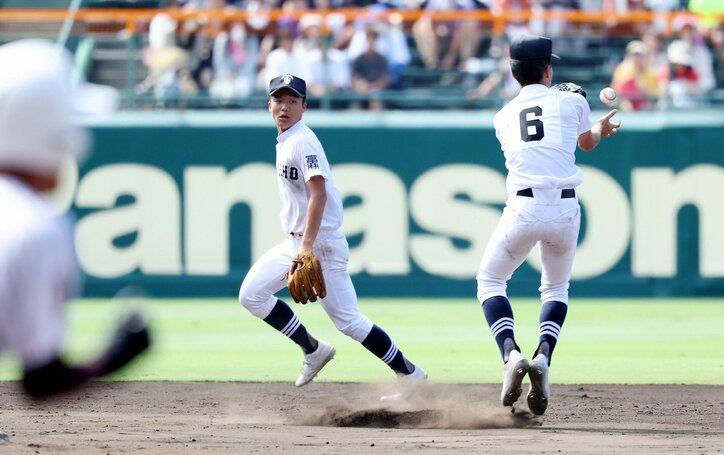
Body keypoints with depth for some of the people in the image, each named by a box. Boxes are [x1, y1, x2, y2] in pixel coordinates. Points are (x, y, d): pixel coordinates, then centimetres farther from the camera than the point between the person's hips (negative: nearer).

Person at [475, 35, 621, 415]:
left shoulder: (503, 117, 14)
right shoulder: (572, 102, 9)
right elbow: (587, 142, 29)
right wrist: (601, 128, 54)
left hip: (522, 208, -1)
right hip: (565, 208, 1)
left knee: (490, 281, 16)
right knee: (556, 289, 22)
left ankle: (510, 354, -9)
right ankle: (544, 356, -4)